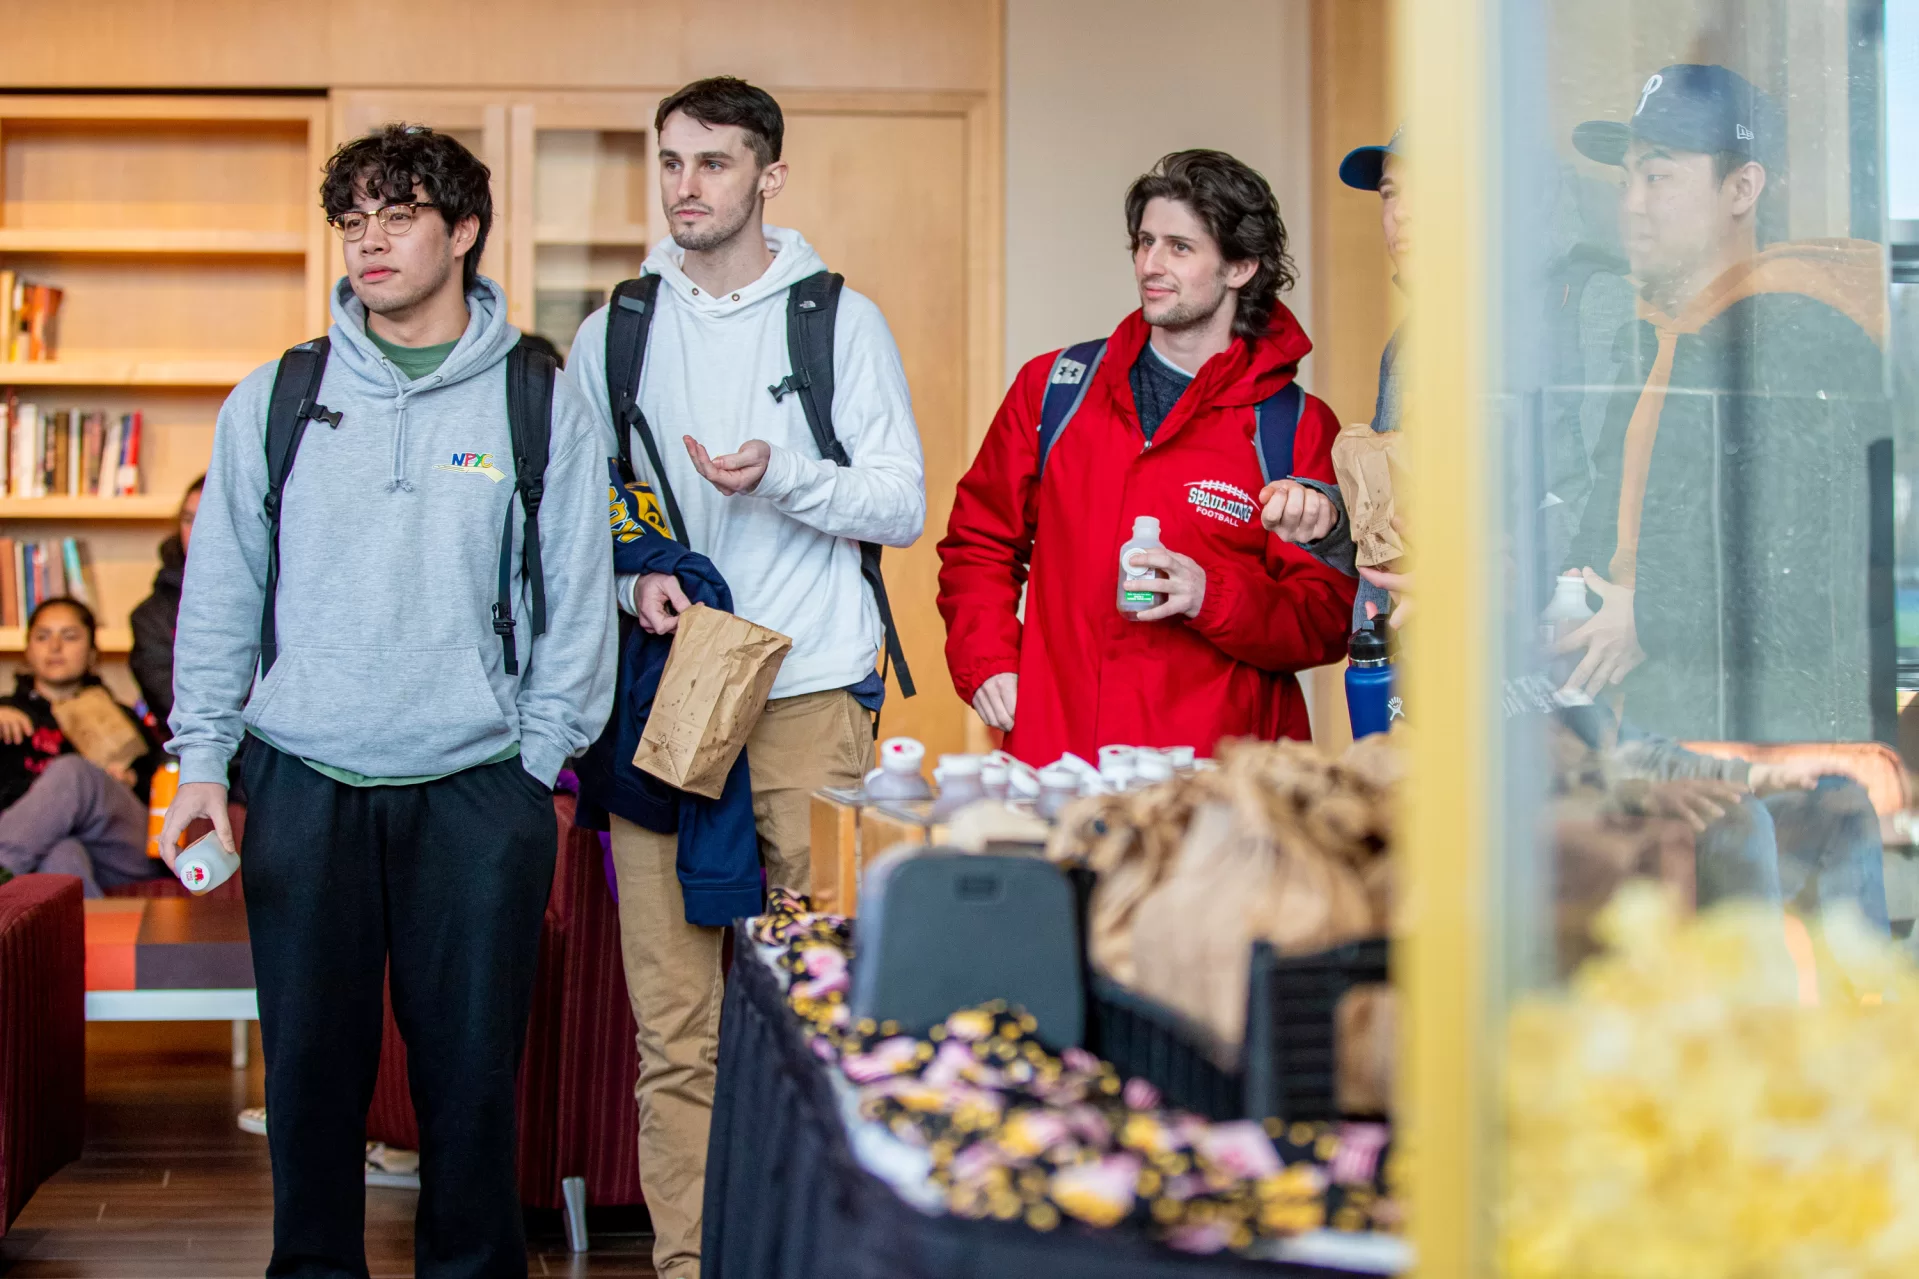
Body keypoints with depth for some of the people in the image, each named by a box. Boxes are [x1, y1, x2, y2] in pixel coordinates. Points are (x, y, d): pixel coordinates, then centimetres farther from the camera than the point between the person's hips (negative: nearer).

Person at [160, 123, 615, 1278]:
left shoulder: (541, 407, 3)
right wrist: (203, 761, 3)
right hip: (303, 786, 2)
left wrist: (533, 771, -3)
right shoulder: (275, 401, 7)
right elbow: (222, 595, 9)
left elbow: (576, 606, 2)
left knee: (471, 1066, 5)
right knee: (311, 1059, 7)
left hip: (476, 792, -1)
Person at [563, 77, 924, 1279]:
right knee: (674, 1020, 0)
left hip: (810, 695, -2)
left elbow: (904, 502, 1)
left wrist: (784, 478, -15)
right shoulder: (613, 333, 12)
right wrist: (633, 573, -4)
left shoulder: (841, 319, 5)